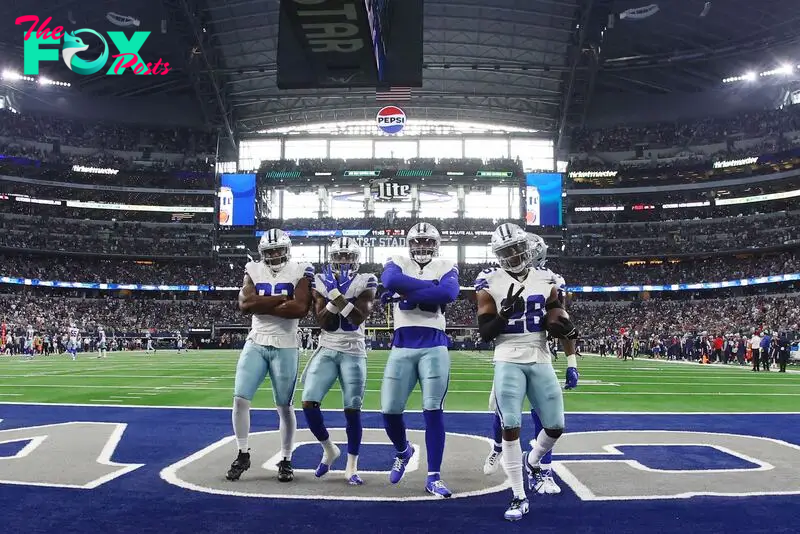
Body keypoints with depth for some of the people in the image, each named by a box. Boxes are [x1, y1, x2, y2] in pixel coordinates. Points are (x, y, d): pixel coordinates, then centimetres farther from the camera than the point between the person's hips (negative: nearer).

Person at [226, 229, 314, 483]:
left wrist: (261, 305, -14)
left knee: (284, 406, 5)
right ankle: (242, 455, 13)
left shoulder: (300, 272, -3)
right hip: (256, 344, 2)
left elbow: (301, 309, -18)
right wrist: (283, 299, -14)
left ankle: (286, 460, 19)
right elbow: (244, 304, -11)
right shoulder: (253, 271, 5)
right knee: (240, 399, -4)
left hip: (285, 347, -2)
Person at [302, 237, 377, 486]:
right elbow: (324, 322, -6)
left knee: (352, 410, -3)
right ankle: (329, 449, 16)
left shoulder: (365, 283, -3)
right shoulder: (322, 283, 3)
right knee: (309, 403, -9)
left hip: (353, 353, -2)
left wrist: (336, 294, -21)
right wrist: (334, 295, -17)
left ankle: (351, 467, 12)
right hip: (327, 350, 2)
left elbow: (359, 318, -17)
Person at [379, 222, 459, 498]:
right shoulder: (397, 263, 8)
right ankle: (403, 451, 34)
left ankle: (433, 477, 7)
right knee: (390, 410, 1)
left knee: (433, 411, -4)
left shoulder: (446, 267, 6)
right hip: (402, 346, 1)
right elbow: (391, 281, -17)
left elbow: (449, 293, -17)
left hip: (434, 346, -1)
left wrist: (405, 293, -16)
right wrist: (430, 286, -14)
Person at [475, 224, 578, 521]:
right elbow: (485, 334, -5)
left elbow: (563, 326, 8)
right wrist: (506, 312, -21)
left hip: (541, 362, 3)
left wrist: (572, 364, -1)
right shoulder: (490, 283, -4)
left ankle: (532, 462, 36)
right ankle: (519, 498, 5)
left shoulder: (547, 280, 4)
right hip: (508, 363, -3)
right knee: (511, 427, -8)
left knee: (555, 426, 3)